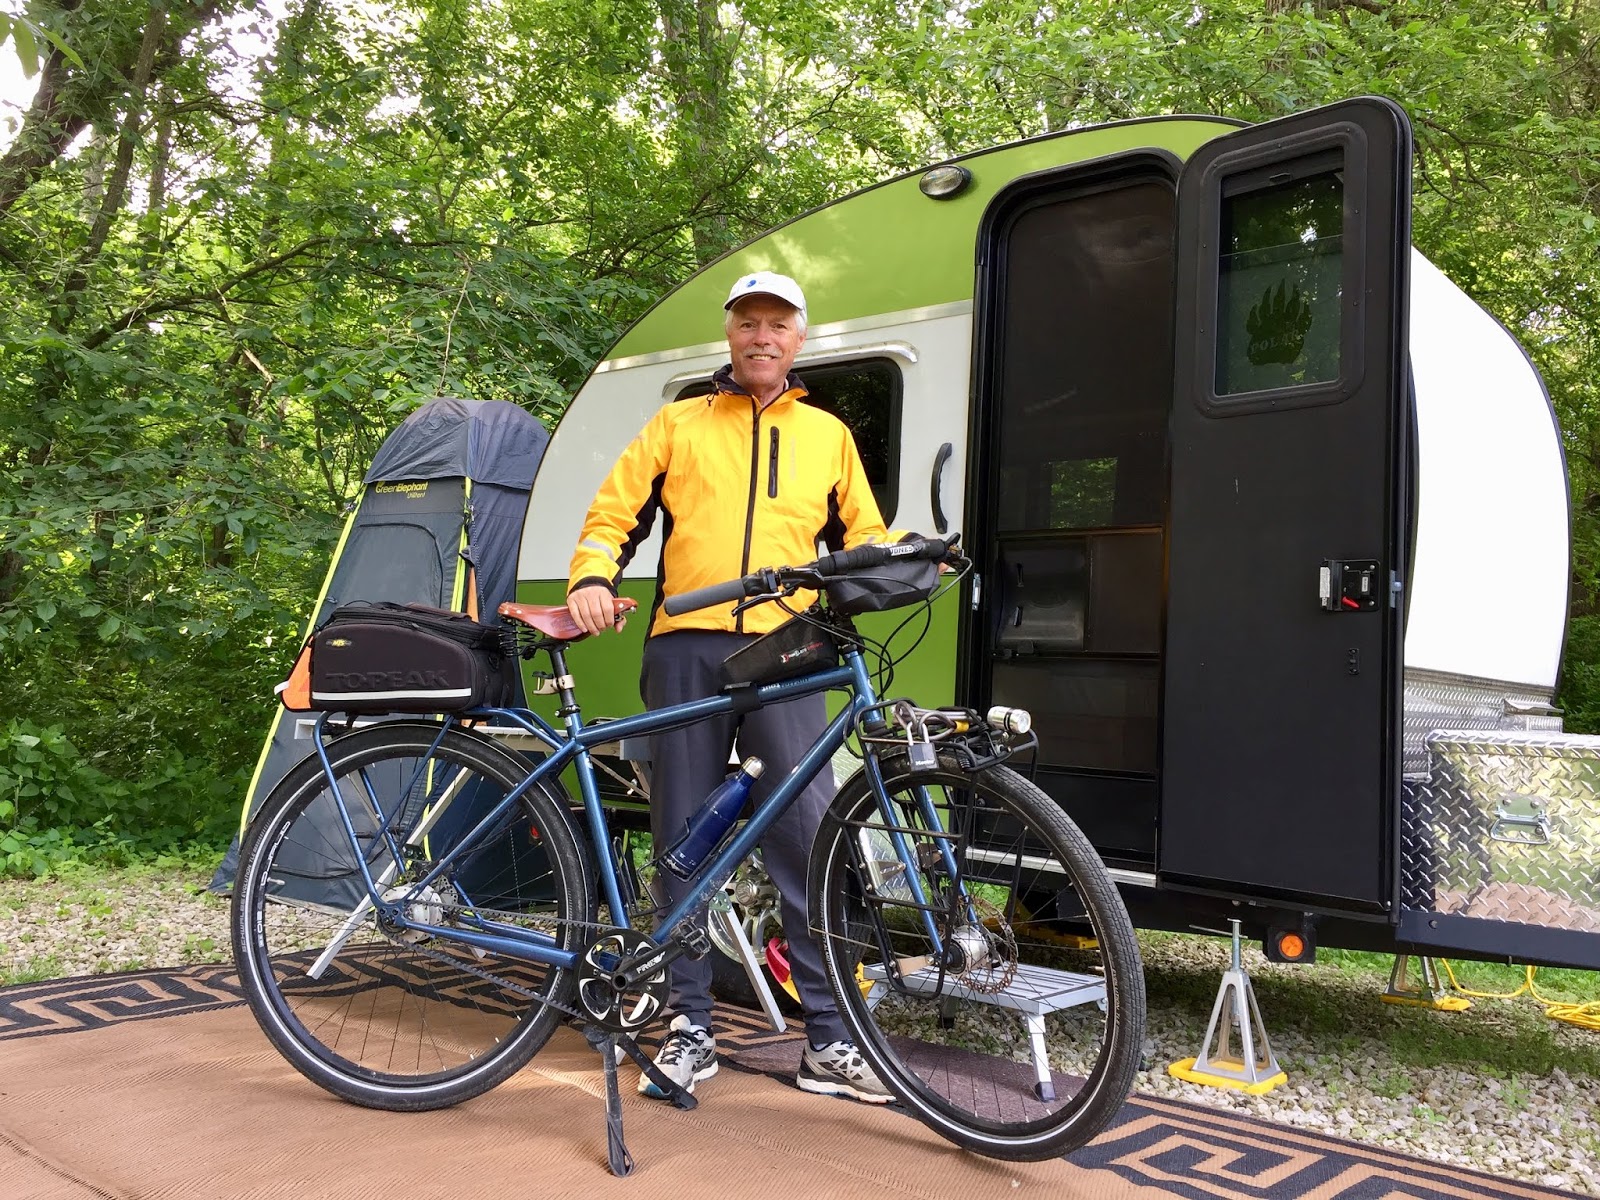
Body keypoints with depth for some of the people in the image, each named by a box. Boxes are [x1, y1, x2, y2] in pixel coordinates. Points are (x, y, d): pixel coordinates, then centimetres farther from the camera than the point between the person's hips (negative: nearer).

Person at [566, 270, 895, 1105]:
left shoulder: (827, 435, 20)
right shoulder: (679, 425, 16)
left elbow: (861, 535, 23)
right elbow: (613, 513, 12)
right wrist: (591, 578, -7)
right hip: (686, 650, 0)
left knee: (810, 840, -7)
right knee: (683, 840, 4)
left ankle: (829, 1040, 2)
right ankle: (690, 1029, 16)